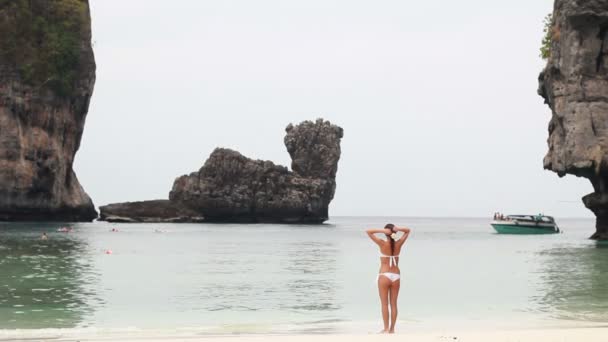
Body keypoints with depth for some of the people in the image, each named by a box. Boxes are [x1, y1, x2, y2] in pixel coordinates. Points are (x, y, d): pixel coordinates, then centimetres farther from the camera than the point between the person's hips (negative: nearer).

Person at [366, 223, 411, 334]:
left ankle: (386, 329, -1)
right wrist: (398, 229, -6)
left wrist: (382, 230, -16)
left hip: (384, 276, -4)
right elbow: (407, 231, 14)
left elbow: (368, 232, -8)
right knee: (393, 304, 8)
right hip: (396, 276, 4)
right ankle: (392, 329, 9)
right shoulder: (398, 244, -1)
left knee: (384, 304, 2)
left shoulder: (383, 244, -11)